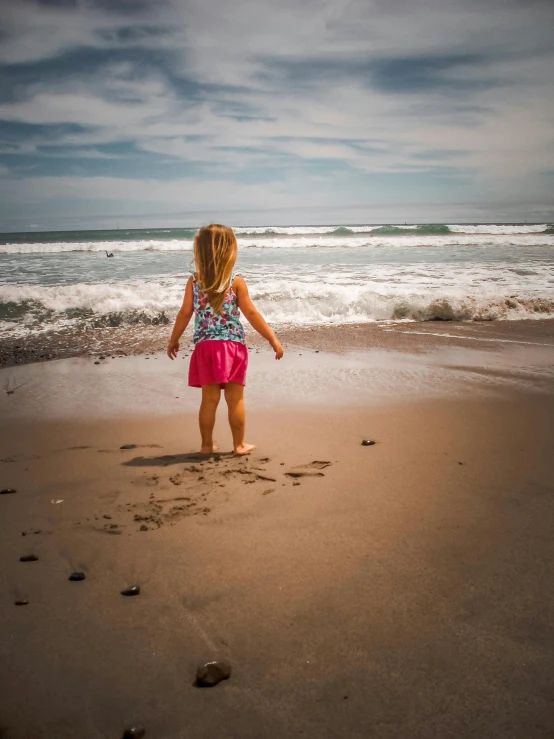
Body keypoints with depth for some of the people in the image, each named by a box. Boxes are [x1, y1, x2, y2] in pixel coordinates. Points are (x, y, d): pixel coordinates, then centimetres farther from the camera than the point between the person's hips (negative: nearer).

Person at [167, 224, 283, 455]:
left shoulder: (194, 281, 0)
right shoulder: (236, 281, -6)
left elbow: (185, 314, 2)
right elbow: (251, 314, -6)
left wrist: (173, 341, 15)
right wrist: (273, 339, 0)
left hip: (205, 347, 2)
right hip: (232, 346, -2)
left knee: (209, 398, 9)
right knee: (235, 399, 6)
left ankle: (207, 444, 17)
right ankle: (239, 444, 14)